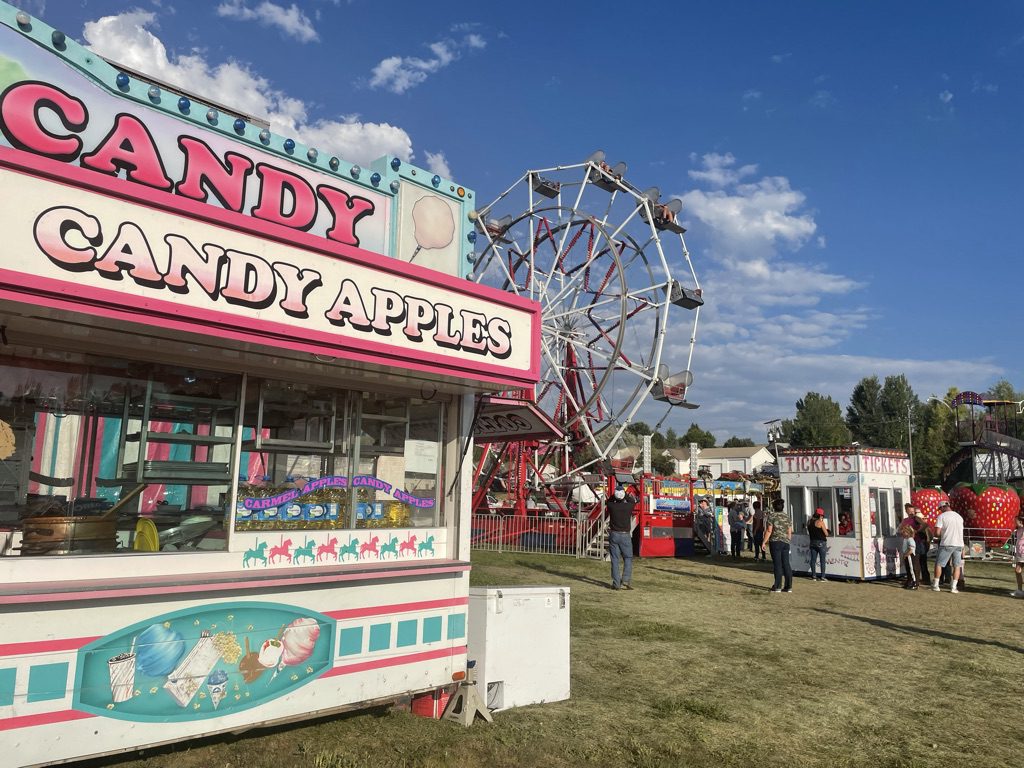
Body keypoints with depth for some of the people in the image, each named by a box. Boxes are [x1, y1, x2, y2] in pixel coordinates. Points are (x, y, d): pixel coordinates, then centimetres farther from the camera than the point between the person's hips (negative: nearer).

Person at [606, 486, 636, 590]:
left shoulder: (611, 506, -7)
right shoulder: (628, 506, -9)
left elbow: (608, 501, 17)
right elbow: (633, 501, 14)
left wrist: (614, 495, 14)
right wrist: (626, 495, 20)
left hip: (614, 535, 1)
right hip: (625, 536, -1)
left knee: (615, 560, 5)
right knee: (628, 558, 11)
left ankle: (616, 584, 5)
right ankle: (625, 581, -1)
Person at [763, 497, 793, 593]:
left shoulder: (772, 516, -7)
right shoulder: (786, 516, 10)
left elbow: (769, 531, -11)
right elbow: (789, 532, 11)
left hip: (775, 542, -5)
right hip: (785, 542, 5)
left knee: (777, 564, -2)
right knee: (786, 564, 7)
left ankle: (777, 586, 0)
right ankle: (789, 586, 8)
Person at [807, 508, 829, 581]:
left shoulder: (809, 522, 8)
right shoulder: (820, 522, -11)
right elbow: (826, 534, -9)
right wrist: (825, 528, 9)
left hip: (812, 542, 6)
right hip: (821, 543, -6)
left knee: (813, 559, 8)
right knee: (822, 560, 0)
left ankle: (813, 576, 10)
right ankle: (822, 577, -2)